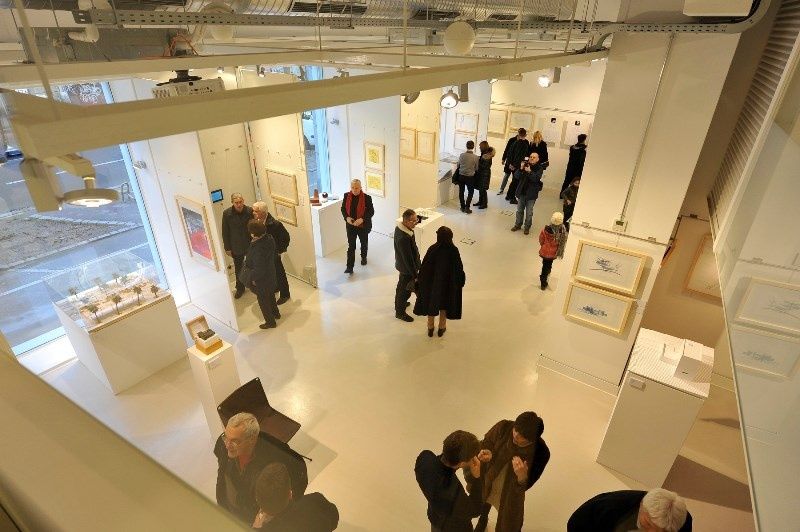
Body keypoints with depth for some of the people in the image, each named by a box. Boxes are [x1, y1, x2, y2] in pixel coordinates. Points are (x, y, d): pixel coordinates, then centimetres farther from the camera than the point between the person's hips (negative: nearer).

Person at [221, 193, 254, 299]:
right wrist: (227, 248, -5)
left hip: (250, 244, 0)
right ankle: (240, 288, 35)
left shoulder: (250, 211, -14)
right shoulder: (227, 213, -14)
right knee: (238, 269, 16)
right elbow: (225, 232, -7)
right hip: (236, 247, 0)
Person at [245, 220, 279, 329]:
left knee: (263, 300, 14)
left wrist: (254, 280, -12)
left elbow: (259, 269, -29)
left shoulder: (257, 249, -37)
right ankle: (275, 313, 51)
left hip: (261, 279, -8)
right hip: (271, 273, 8)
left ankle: (270, 322, 32)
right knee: (270, 294, 30)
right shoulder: (269, 239, -13)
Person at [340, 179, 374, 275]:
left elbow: (371, 212, -13)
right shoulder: (346, 196, -7)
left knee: (364, 243, 22)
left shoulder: (367, 198, -17)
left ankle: (364, 257, 51)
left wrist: (362, 219, -26)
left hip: (363, 225, -1)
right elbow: (343, 209, 3)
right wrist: (347, 218, -16)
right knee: (351, 246, 0)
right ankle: (349, 267, 3)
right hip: (350, 225, 1)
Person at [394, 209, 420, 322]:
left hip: (401, 264, 9)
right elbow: (408, 259, -30)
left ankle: (399, 303, 52)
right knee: (406, 289, 11)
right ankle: (400, 312, 31)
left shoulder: (399, 227, -7)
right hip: (407, 268, -9)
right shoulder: (404, 238, -37)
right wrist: (415, 275, -21)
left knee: (401, 286, 29)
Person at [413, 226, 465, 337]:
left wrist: (418, 278, 2)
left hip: (433, 281, 0)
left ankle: (430, 328, 37)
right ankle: (441, 328, 38)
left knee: (431, 303, 21)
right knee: (445, 304, 23)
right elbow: (459, 267, -11)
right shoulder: (454, 250, -21)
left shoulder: (432, 249, -24)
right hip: (448, 283, 1)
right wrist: (461, 279, 9)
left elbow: (424, 266, -14)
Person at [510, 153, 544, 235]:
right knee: (519, 210, 15)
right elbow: (517, 177, -6)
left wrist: (530, 171, -33)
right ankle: (518, 225, 30)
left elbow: (536, 178, -23)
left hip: (531, 193, -3)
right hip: (522, 192, 3)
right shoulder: (525, 165, -1)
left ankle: (527, 227, 20)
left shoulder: (539, 168, -7)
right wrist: (521, 169, -22)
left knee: (529, 212, 5)